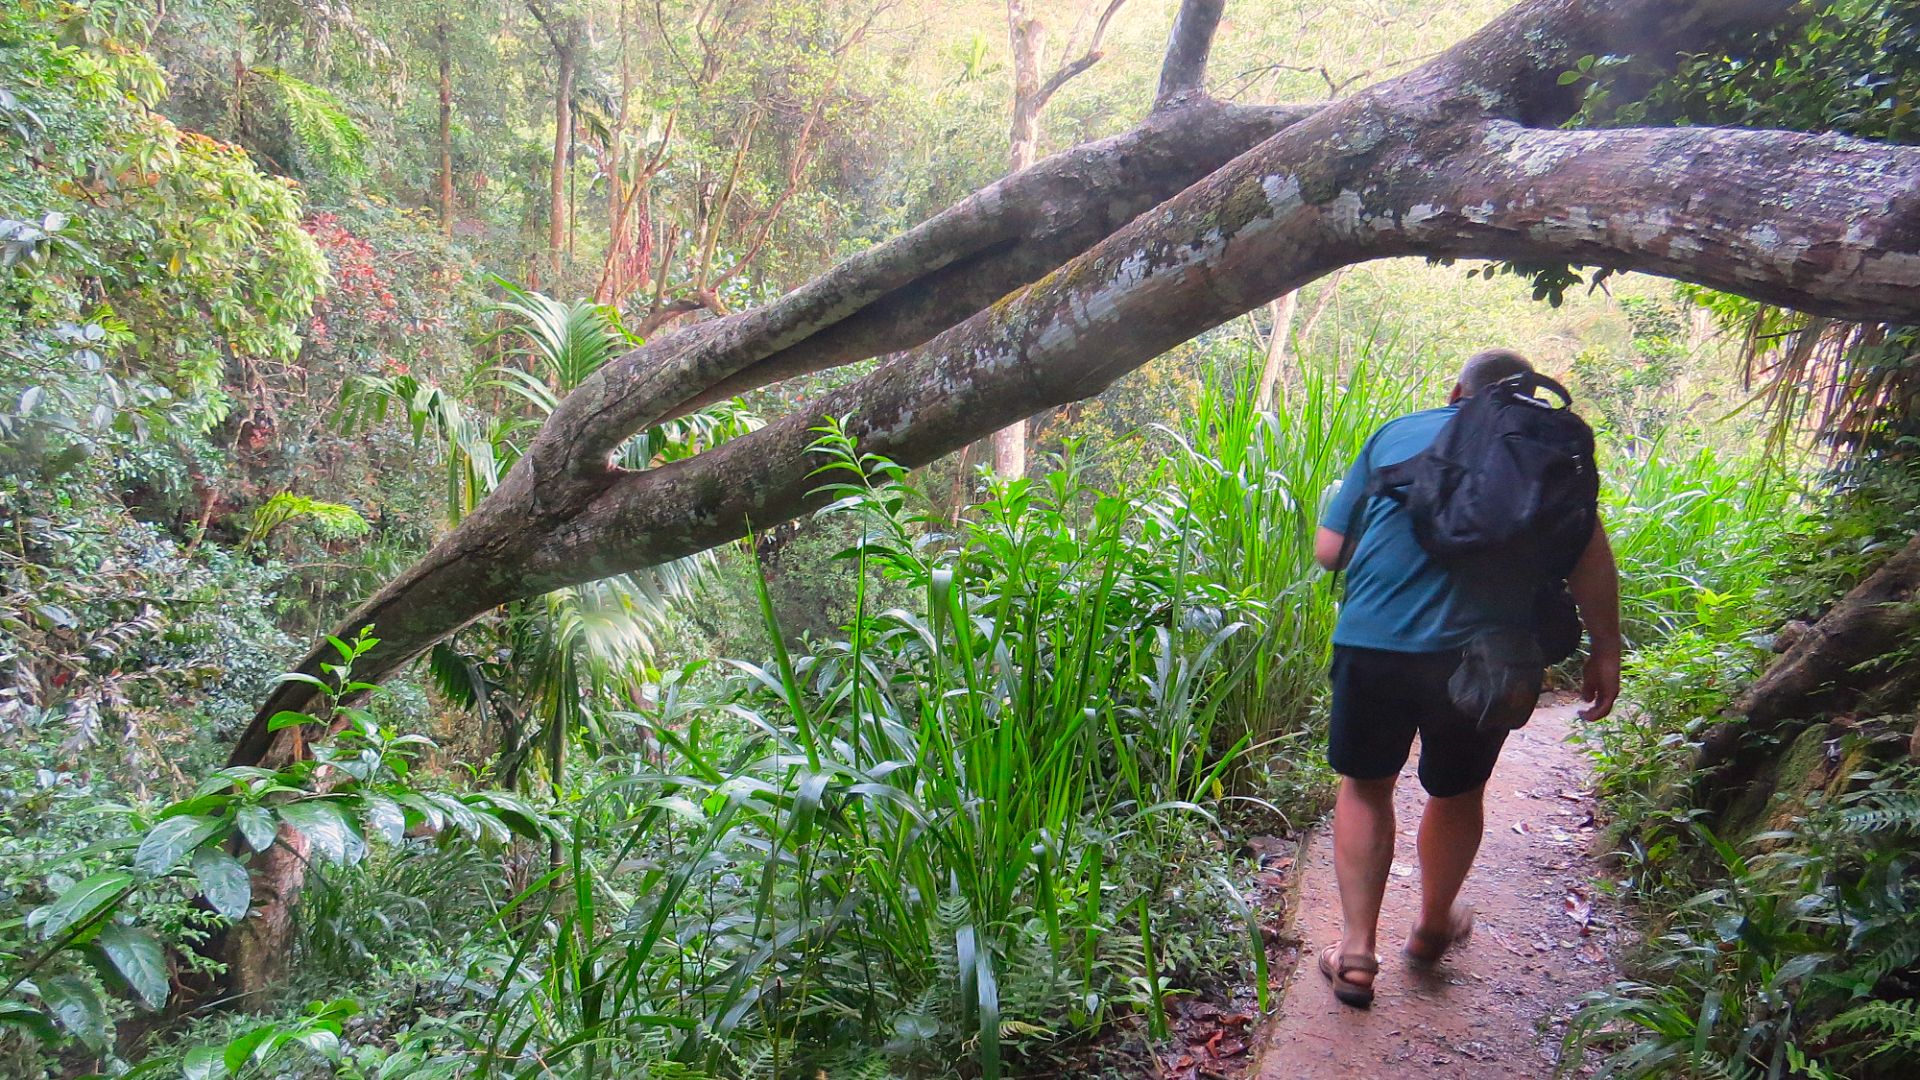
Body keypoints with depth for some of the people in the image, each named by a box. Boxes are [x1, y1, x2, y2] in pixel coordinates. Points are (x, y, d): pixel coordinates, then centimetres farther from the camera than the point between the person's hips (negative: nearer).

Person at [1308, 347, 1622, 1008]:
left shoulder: (1393, 434, 14)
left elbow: (1328, 550, 10)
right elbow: (1587, 550, -4)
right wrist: (1605, 650, 0)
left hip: (1372, 638, 0)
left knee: (1365, 785, 21)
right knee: (1457, 793, 23)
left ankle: (1357, 950, 19)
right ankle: (1433, 928, 44)